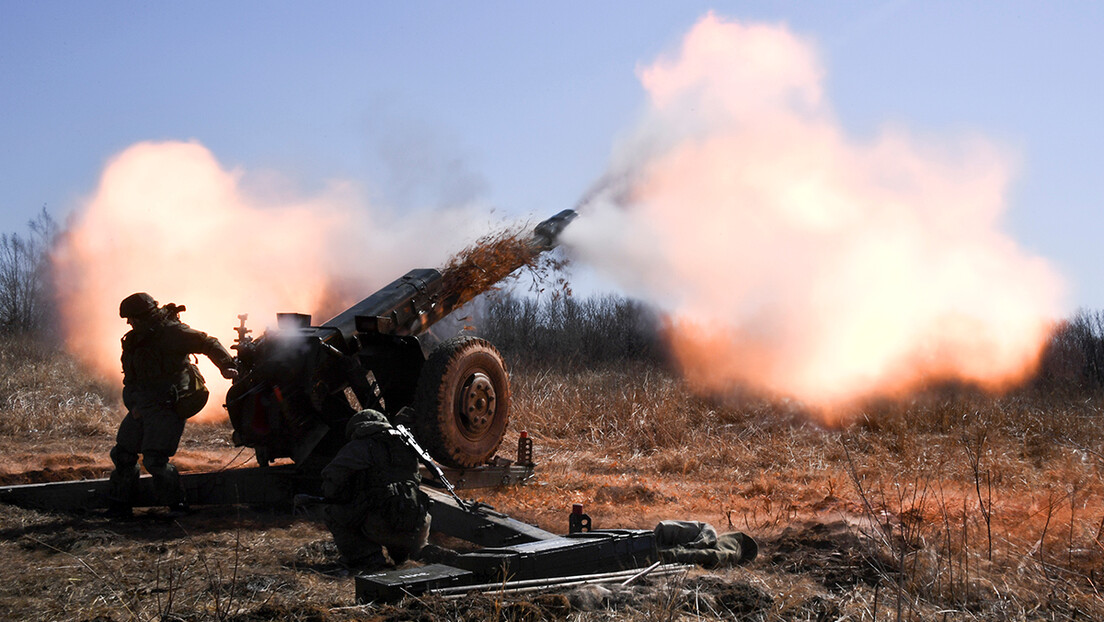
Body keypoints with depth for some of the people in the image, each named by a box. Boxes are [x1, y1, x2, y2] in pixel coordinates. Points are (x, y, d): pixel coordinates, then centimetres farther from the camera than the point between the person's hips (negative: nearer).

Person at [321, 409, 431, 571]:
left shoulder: (358, 448, 6)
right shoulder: (405, 445, 23)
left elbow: (333, 478, -6)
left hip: (383, 529, -6)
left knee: (334, 514, 15)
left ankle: (368, 558, 2)